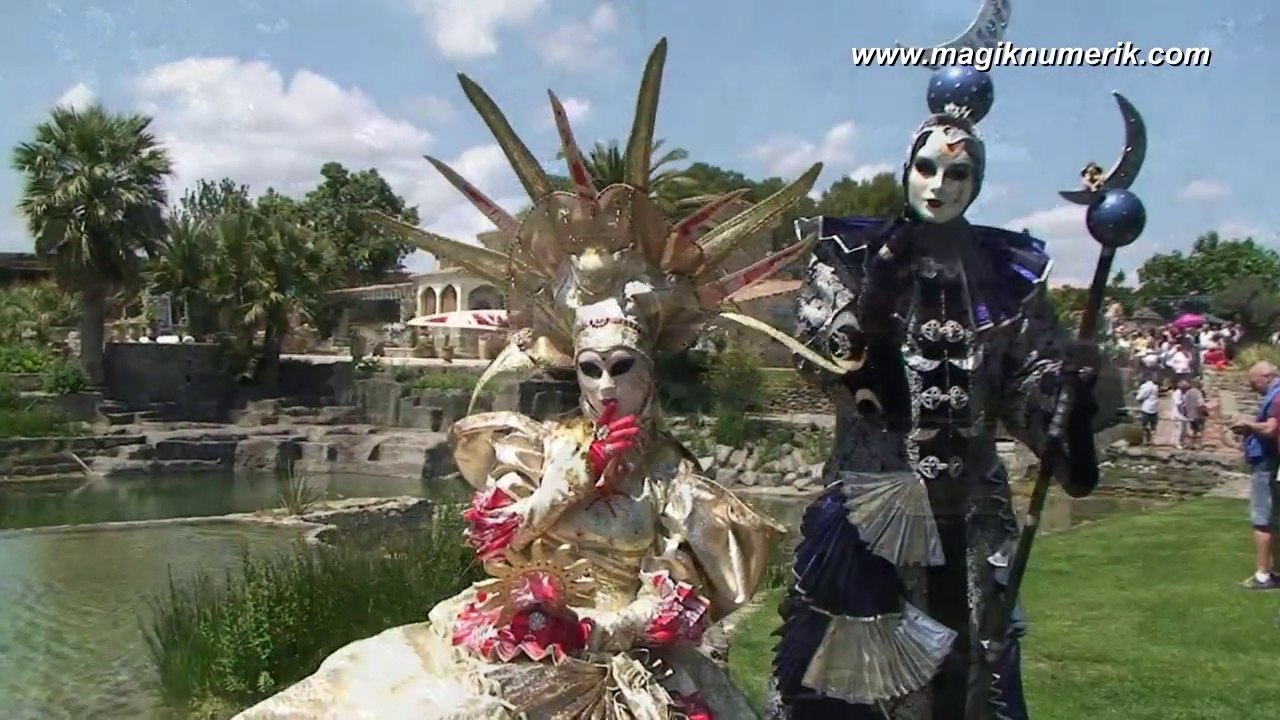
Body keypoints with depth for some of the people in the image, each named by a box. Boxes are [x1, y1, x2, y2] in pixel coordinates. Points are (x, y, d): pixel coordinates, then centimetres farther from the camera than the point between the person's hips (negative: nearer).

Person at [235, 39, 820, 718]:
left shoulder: (670, 471, -4)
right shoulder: (544, 445, 2)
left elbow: (678, 602, -6)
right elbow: (496, 546, -5)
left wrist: (591, 632, -15)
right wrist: (574, 477, -10)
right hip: (522, 649, 3)